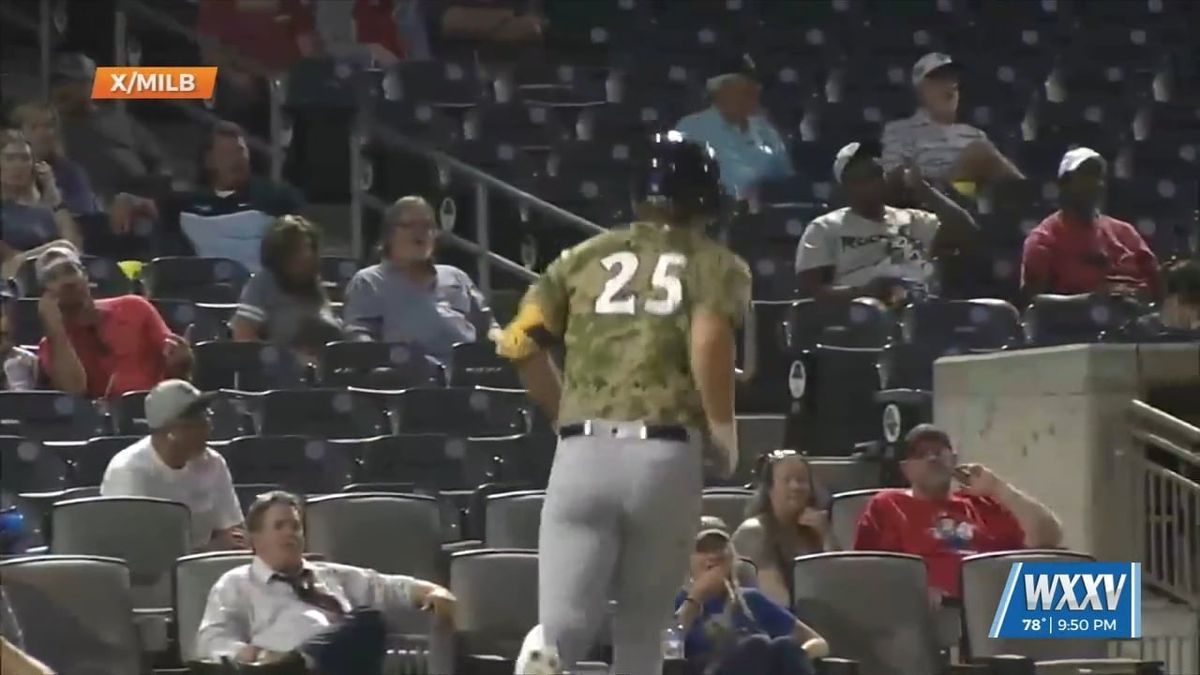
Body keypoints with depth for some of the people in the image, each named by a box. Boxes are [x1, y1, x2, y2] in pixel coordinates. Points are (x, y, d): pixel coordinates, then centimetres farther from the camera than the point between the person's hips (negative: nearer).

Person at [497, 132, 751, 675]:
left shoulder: (586, 257, 18)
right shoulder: (716, 265, 10)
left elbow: (519, 344, 8)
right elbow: (710, 340, -11)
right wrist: (724, 431, 0)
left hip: (581, 453, 1)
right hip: (666, 458, -1)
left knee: (562, 630, -4)